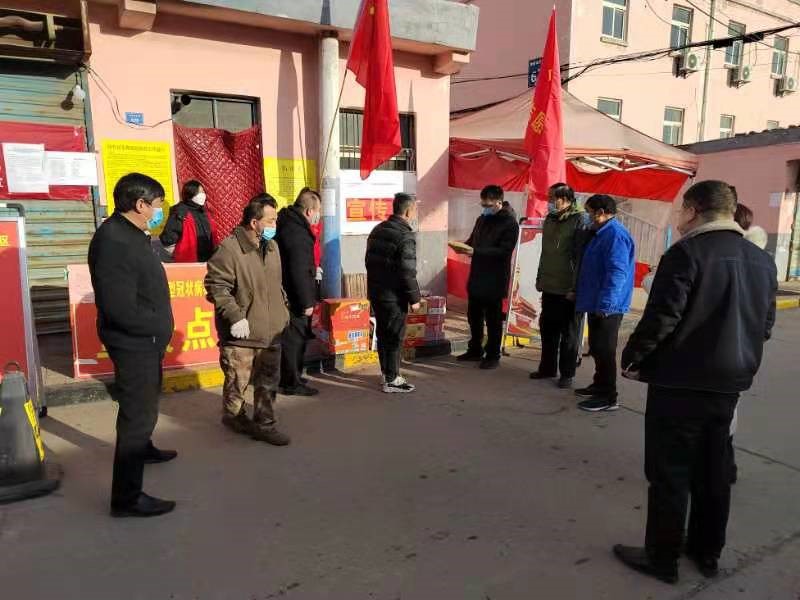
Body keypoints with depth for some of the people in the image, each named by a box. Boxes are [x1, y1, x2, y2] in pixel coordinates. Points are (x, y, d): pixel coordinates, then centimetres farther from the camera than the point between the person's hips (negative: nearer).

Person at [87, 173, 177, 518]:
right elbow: (121, 309, -30)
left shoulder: (130, 234, 8)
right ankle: (127, 497, 9)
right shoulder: (113, 241, -25)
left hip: (146, 340, 10)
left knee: (145, 403, 28)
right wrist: (160, 327, -17)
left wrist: (158, 327, 2)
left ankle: (141, 449, 51)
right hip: (134, 344, -10)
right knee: (138, 412, -3)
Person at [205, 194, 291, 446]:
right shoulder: (229, 249, -16)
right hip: (241, 332, -7)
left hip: (271, 330, 7)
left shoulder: (272, 246, 10)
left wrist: (283, 308, 18)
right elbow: (216, 286, -17)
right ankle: (233, 416, 33)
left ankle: (265, 424, 24)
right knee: (237, 380, 9)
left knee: (268, 381, 12)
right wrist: (234, 316, -21)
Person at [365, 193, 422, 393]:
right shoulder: (405, 236, -18)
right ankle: (392, 380, 8)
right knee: (395, 337, 1)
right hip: (394, 296, -8)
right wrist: (414, 297, -11)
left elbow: (369, 260, 15)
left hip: (375, 292, 8)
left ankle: (387, 372, 28)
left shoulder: (377, 230, 9)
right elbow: (407, 272, -20)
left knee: (383, 333, 17)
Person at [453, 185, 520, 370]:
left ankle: (493, 356, 16)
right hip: (476, 277, 7)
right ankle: (475, 351, 31)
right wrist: (463, 246, -3)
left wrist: (475, 251, -26)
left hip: (495, 280, -7)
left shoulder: (510, 223, -12)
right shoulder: (482, 219, 12)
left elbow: (504, 251, -21)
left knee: (493, 320, 3)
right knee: (473, 316, 15)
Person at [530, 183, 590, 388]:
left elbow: (581, 256, -15)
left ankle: (567, 373, 15)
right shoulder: (550, 219, 11)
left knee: (569, 333, 5)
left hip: (568, 289, -7)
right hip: (549, 287, 7)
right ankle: (547, 368, 27)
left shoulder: (580, 220, -11)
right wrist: (540, 278, 17)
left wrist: (575, 288, -17)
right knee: (547, 329, 14)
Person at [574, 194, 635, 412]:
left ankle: (608, 397, 5)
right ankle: (600, 385, 31)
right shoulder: (602, 232, 15)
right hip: (597, 304, 10)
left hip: (607, 307, -10)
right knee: (597, 348, 18)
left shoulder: (615, 234, -18)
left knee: (605, 350, -3)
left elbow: (617, 273, -25)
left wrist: (605, 304, -25)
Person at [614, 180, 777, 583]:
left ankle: (662, 557, 16)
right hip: (729, 383, 7)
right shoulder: (763, 261, 8)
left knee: (669, 472, 4)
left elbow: (661, 318, -20)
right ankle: (707, 552, 31)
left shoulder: (686, 253, -15)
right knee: (713, 471, 18)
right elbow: (765, 325, 13)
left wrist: (632, 357, -6)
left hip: (681, 382, -7)